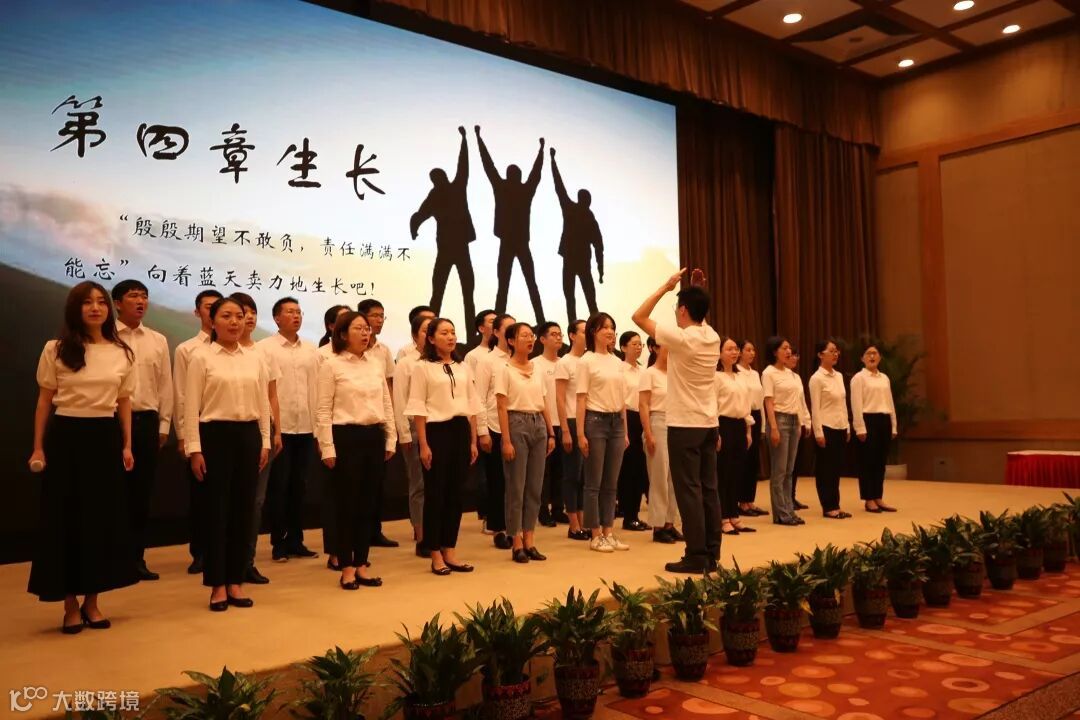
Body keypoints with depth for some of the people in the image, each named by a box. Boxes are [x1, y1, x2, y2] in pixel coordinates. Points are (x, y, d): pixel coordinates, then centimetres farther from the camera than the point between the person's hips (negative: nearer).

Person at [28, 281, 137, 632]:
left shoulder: (122, 353, 6)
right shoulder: (55, 350, -1)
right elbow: (44, 401, 1)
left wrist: (127, 445, 6)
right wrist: (38, 447, -2)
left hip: (105, 436, 2)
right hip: (66, 437, -2)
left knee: (104, 518, 6)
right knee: (65, 518, 2)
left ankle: (91, 602, 20)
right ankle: (70, 605, 14)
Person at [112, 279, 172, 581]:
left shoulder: (158, 340, 9)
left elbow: (165, 384, 10)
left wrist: (163, 424, 7)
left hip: (147, 420, 3)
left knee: (142, 492, 7)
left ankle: (137, 558, 16)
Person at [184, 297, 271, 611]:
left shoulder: (255, 358, 9)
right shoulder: (201, 358, -3)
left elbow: (263, 403, 11)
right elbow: (191, 407, -5)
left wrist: (265, 441, 6)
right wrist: (194, 449, -10)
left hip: (248, 436, 4)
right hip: (215, 435, -4)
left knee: (243, 509, 7)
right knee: (216, 509, 2)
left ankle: (236, 582, 18)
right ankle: (218, 585, 12)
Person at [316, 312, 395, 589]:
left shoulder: (376, 365, 11)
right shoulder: (331, 365, -5)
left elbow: (387, 405, 14)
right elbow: (323, 411, -7)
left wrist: (390, 440, 10)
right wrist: (328, 448, -12)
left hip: (374, 437, 5)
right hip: (346, 437, -5)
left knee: (367, 503, 10)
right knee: (346, 503, 2)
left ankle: (362, 565, 20)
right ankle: (347, 568, 13)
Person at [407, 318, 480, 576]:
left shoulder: (463, 368, 11)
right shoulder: (423, 368, -3)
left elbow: (472, 406, 13)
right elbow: (418, 409, -6)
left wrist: (473, 441, 9)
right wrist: (423, 444, -12)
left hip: (461, 431, 5)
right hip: (436, 431, -5)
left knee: (455, 492, 8)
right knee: (435, 493, 1)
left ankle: (450, 551, 18)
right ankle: (436, 555, 10)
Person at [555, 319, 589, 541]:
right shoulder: (565, 362, -6)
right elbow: (559, 399, -9)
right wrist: (565, 430, -13)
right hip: (573, 422, -6)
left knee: (586, 474, 9)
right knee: (573, 474, 1)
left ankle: (583, 522, 17)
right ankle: (574, 526, 8)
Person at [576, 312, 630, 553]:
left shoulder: (617, 362, 12)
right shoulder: (586, 361, -5)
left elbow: (622, 399, 14)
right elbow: (581, 399, -8)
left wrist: (625, 430, 12)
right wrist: (581, 433, -13)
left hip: (616, 421, 6)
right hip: (596, 420, -6)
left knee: (611, 483, 9)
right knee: (594, 482, 1)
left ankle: (608, 533, 17)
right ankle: (595, 536, 8)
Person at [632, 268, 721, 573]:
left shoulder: (680, 338, -15)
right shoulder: (712, 337, 5)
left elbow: (638, 317, -7)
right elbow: (702, 317, 30)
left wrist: (666, 287, -2)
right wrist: (697, 291, 20)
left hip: (684, 425, -7)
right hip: (709, 424, 7)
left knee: (689, 491, -3)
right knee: (708, 489, 9)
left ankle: (696, 557, 0)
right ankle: (711, 554, 14)